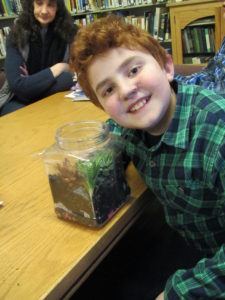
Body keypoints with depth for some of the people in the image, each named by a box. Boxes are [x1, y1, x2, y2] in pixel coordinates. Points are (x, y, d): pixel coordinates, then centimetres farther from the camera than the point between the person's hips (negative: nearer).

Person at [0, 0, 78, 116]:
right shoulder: (16, 36, -6)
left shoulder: (70, 33, -5)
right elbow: (17, 85, -15)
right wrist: (57, 69, -15)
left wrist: (31, 85, -16)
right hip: (23, 102, -1)